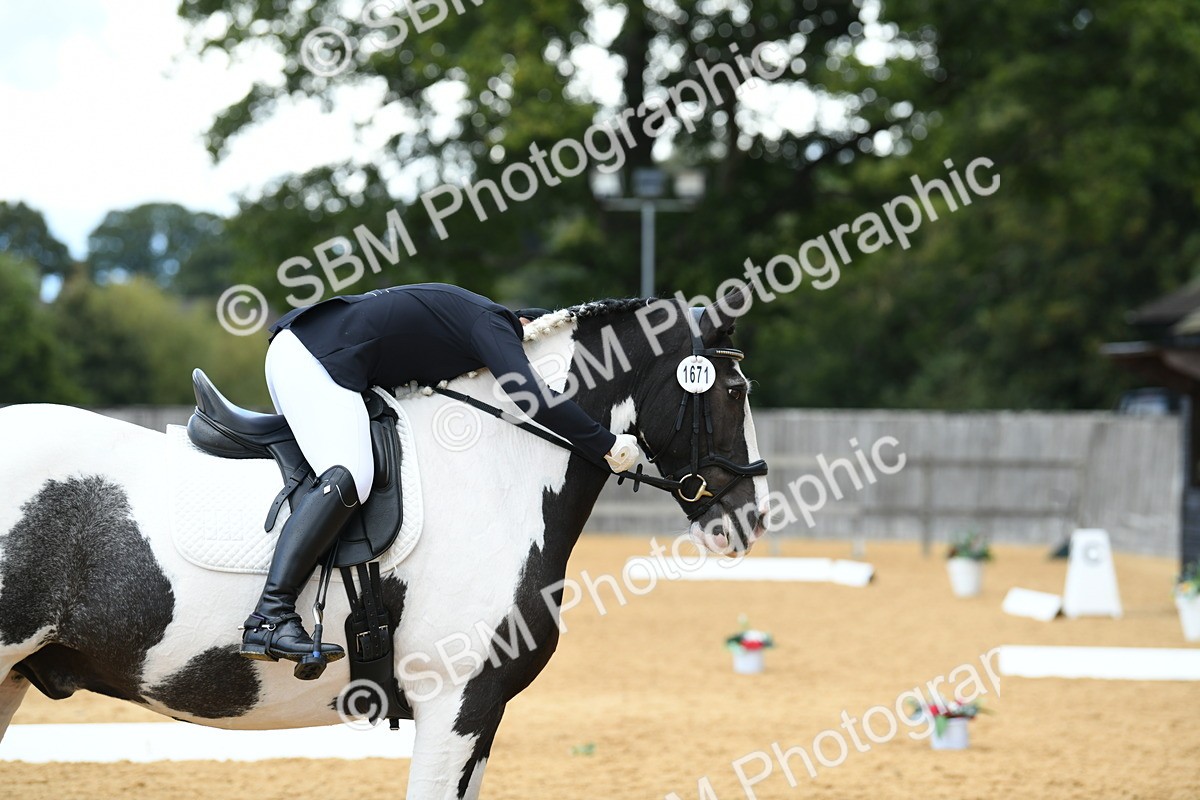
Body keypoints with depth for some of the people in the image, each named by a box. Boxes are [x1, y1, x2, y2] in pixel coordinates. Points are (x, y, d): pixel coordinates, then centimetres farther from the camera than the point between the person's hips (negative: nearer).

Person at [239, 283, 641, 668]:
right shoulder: (493, 324, -4)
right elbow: (529, 393, -20)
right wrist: (607, 446, -16)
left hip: (291, 348, 11)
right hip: (318, 360, -11)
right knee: (347, 479, -25)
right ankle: (271, 617, -36)